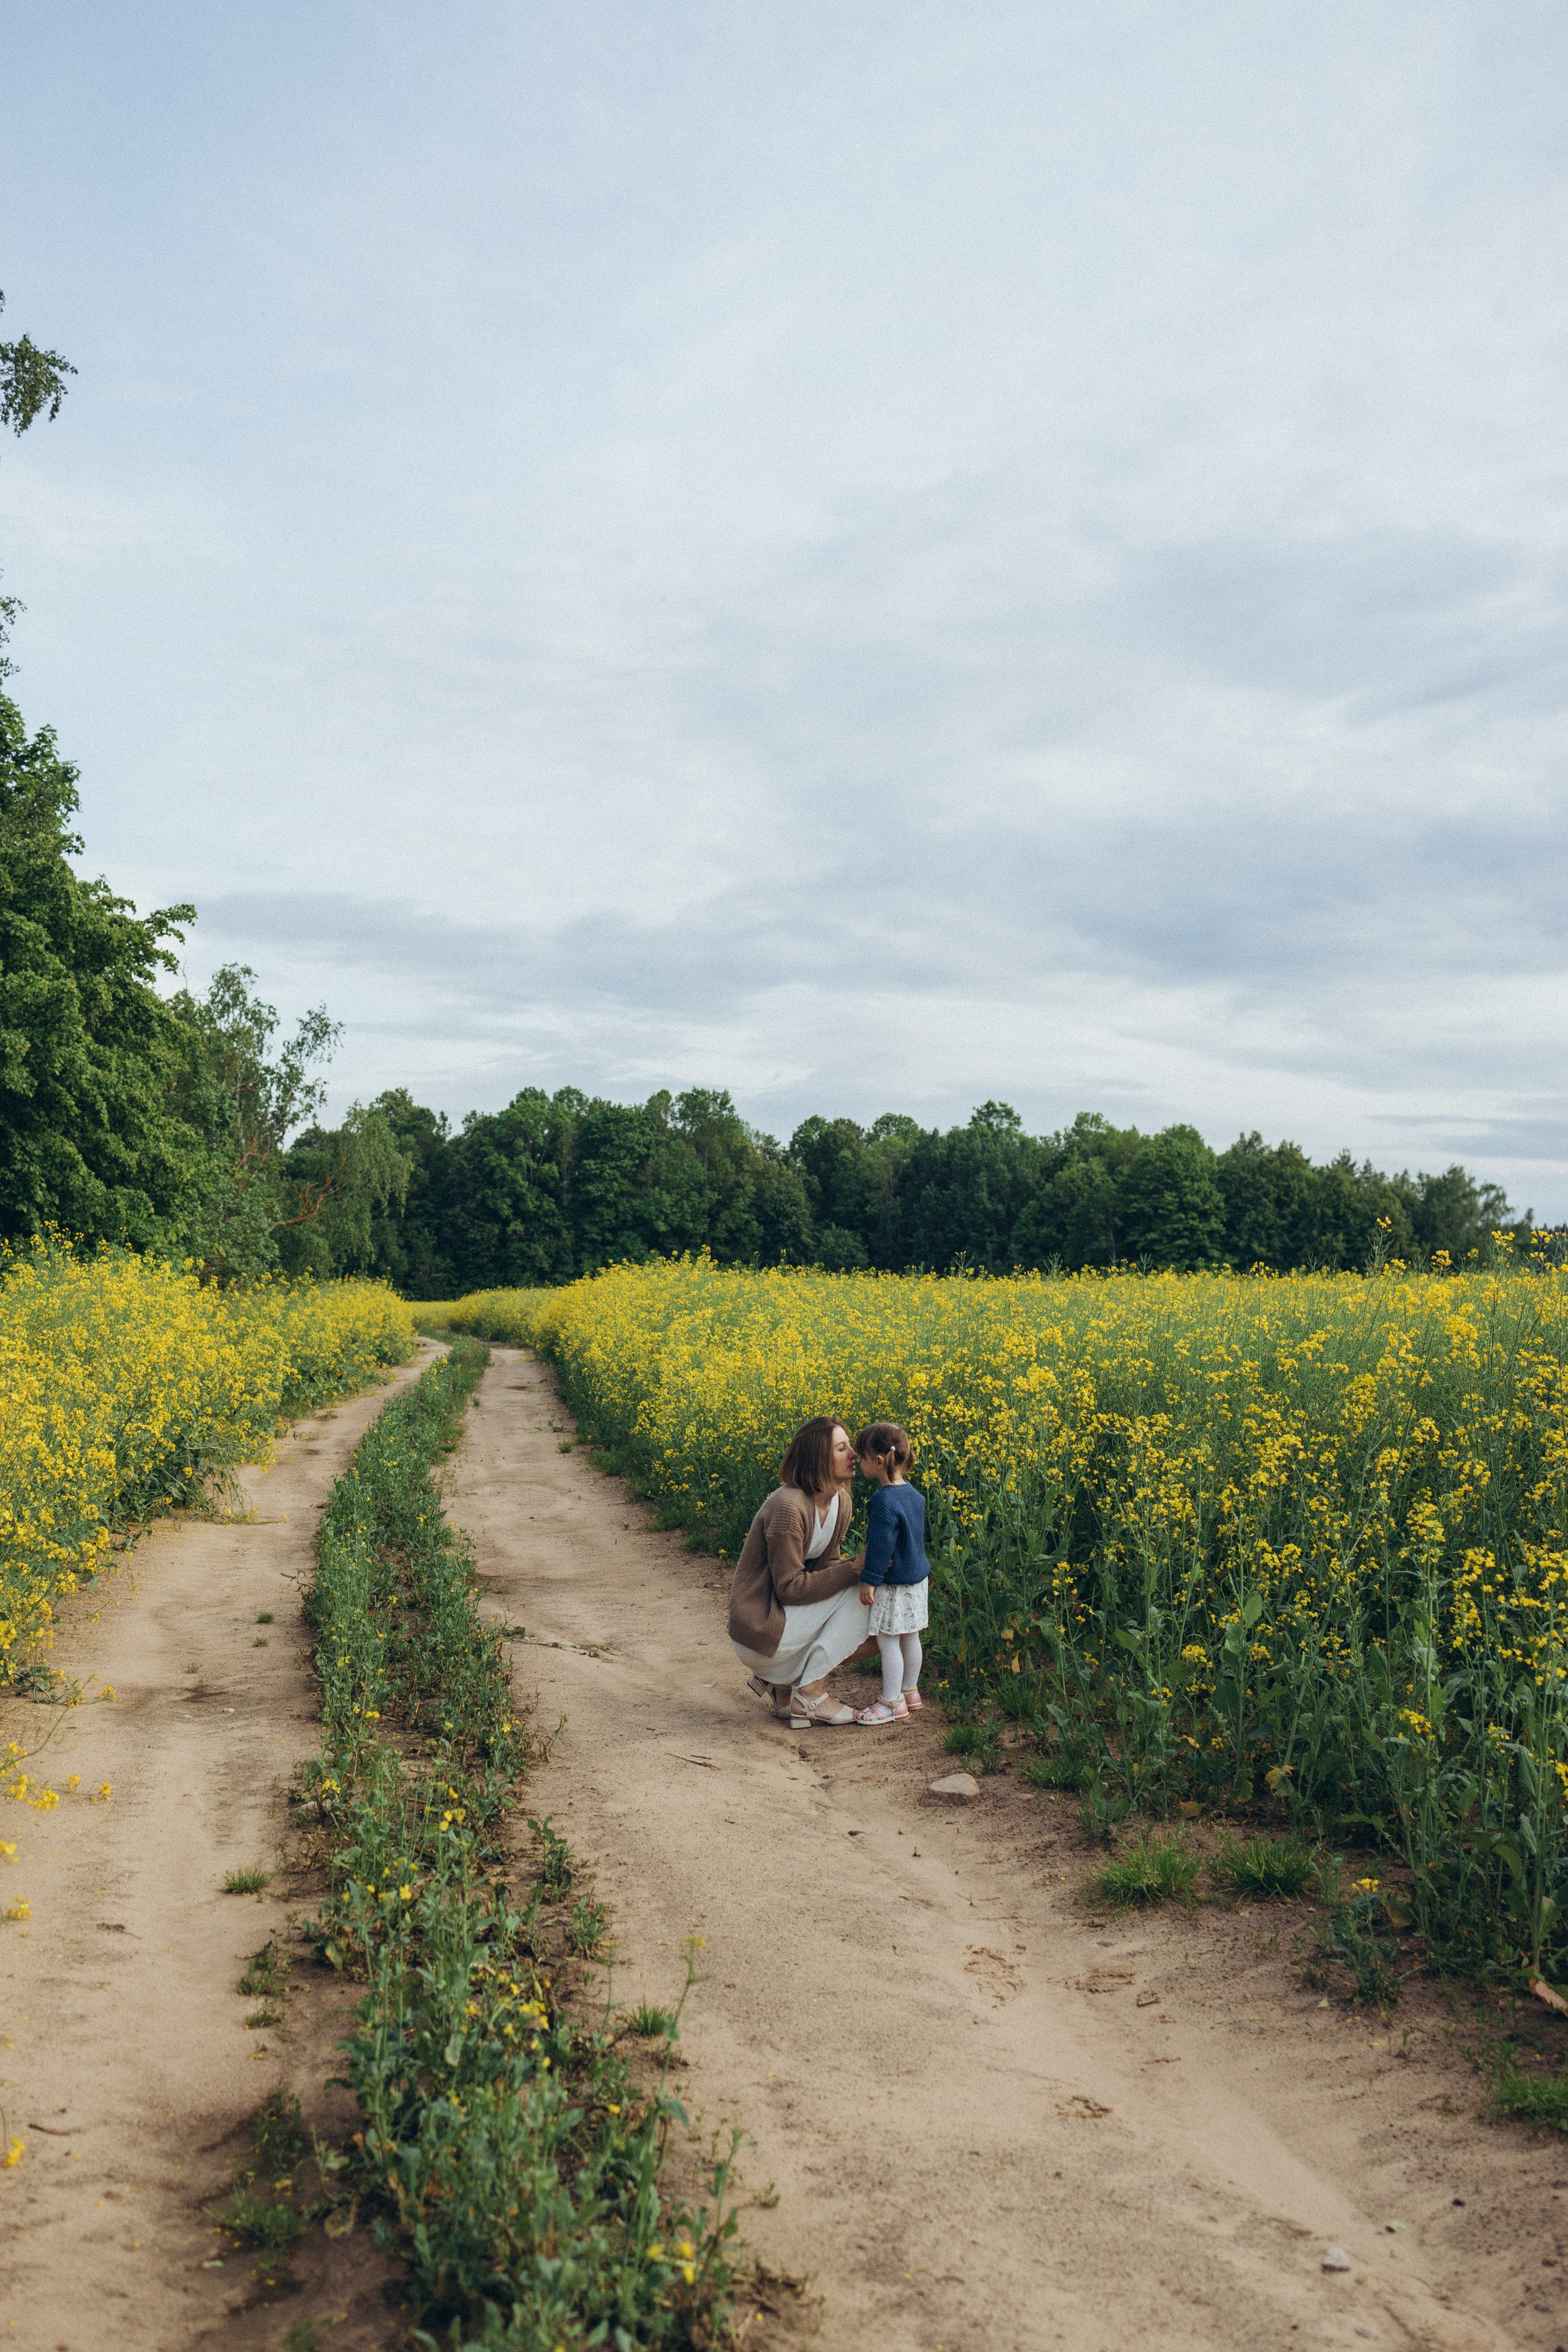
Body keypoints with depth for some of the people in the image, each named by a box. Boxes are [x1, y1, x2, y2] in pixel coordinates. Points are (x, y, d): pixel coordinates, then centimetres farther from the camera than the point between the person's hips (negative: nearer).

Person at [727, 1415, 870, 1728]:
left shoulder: (841, 1502, 3)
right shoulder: (788, 1507, -24)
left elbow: (824, 1567, 6)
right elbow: (790, 1588, -22)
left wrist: (865, 1565, -14)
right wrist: (854, 1568, -20)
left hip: (783, 1613, 9)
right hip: (760, 1629, -9)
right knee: (856, 1595, -15)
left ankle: (781, 1679, 8)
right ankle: (810, 1696, -5)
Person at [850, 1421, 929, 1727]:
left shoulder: (884, 1501, -25)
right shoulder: (914, 1494, 4)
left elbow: (881, 1546, -23)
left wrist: (869, 1581, -15)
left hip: (894, 1586, -9)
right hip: (918, 1579, 9)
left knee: (888, 1643, 2)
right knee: (910, 1639, 18)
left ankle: (892, 1703, 9)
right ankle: (911, 1692, 30)